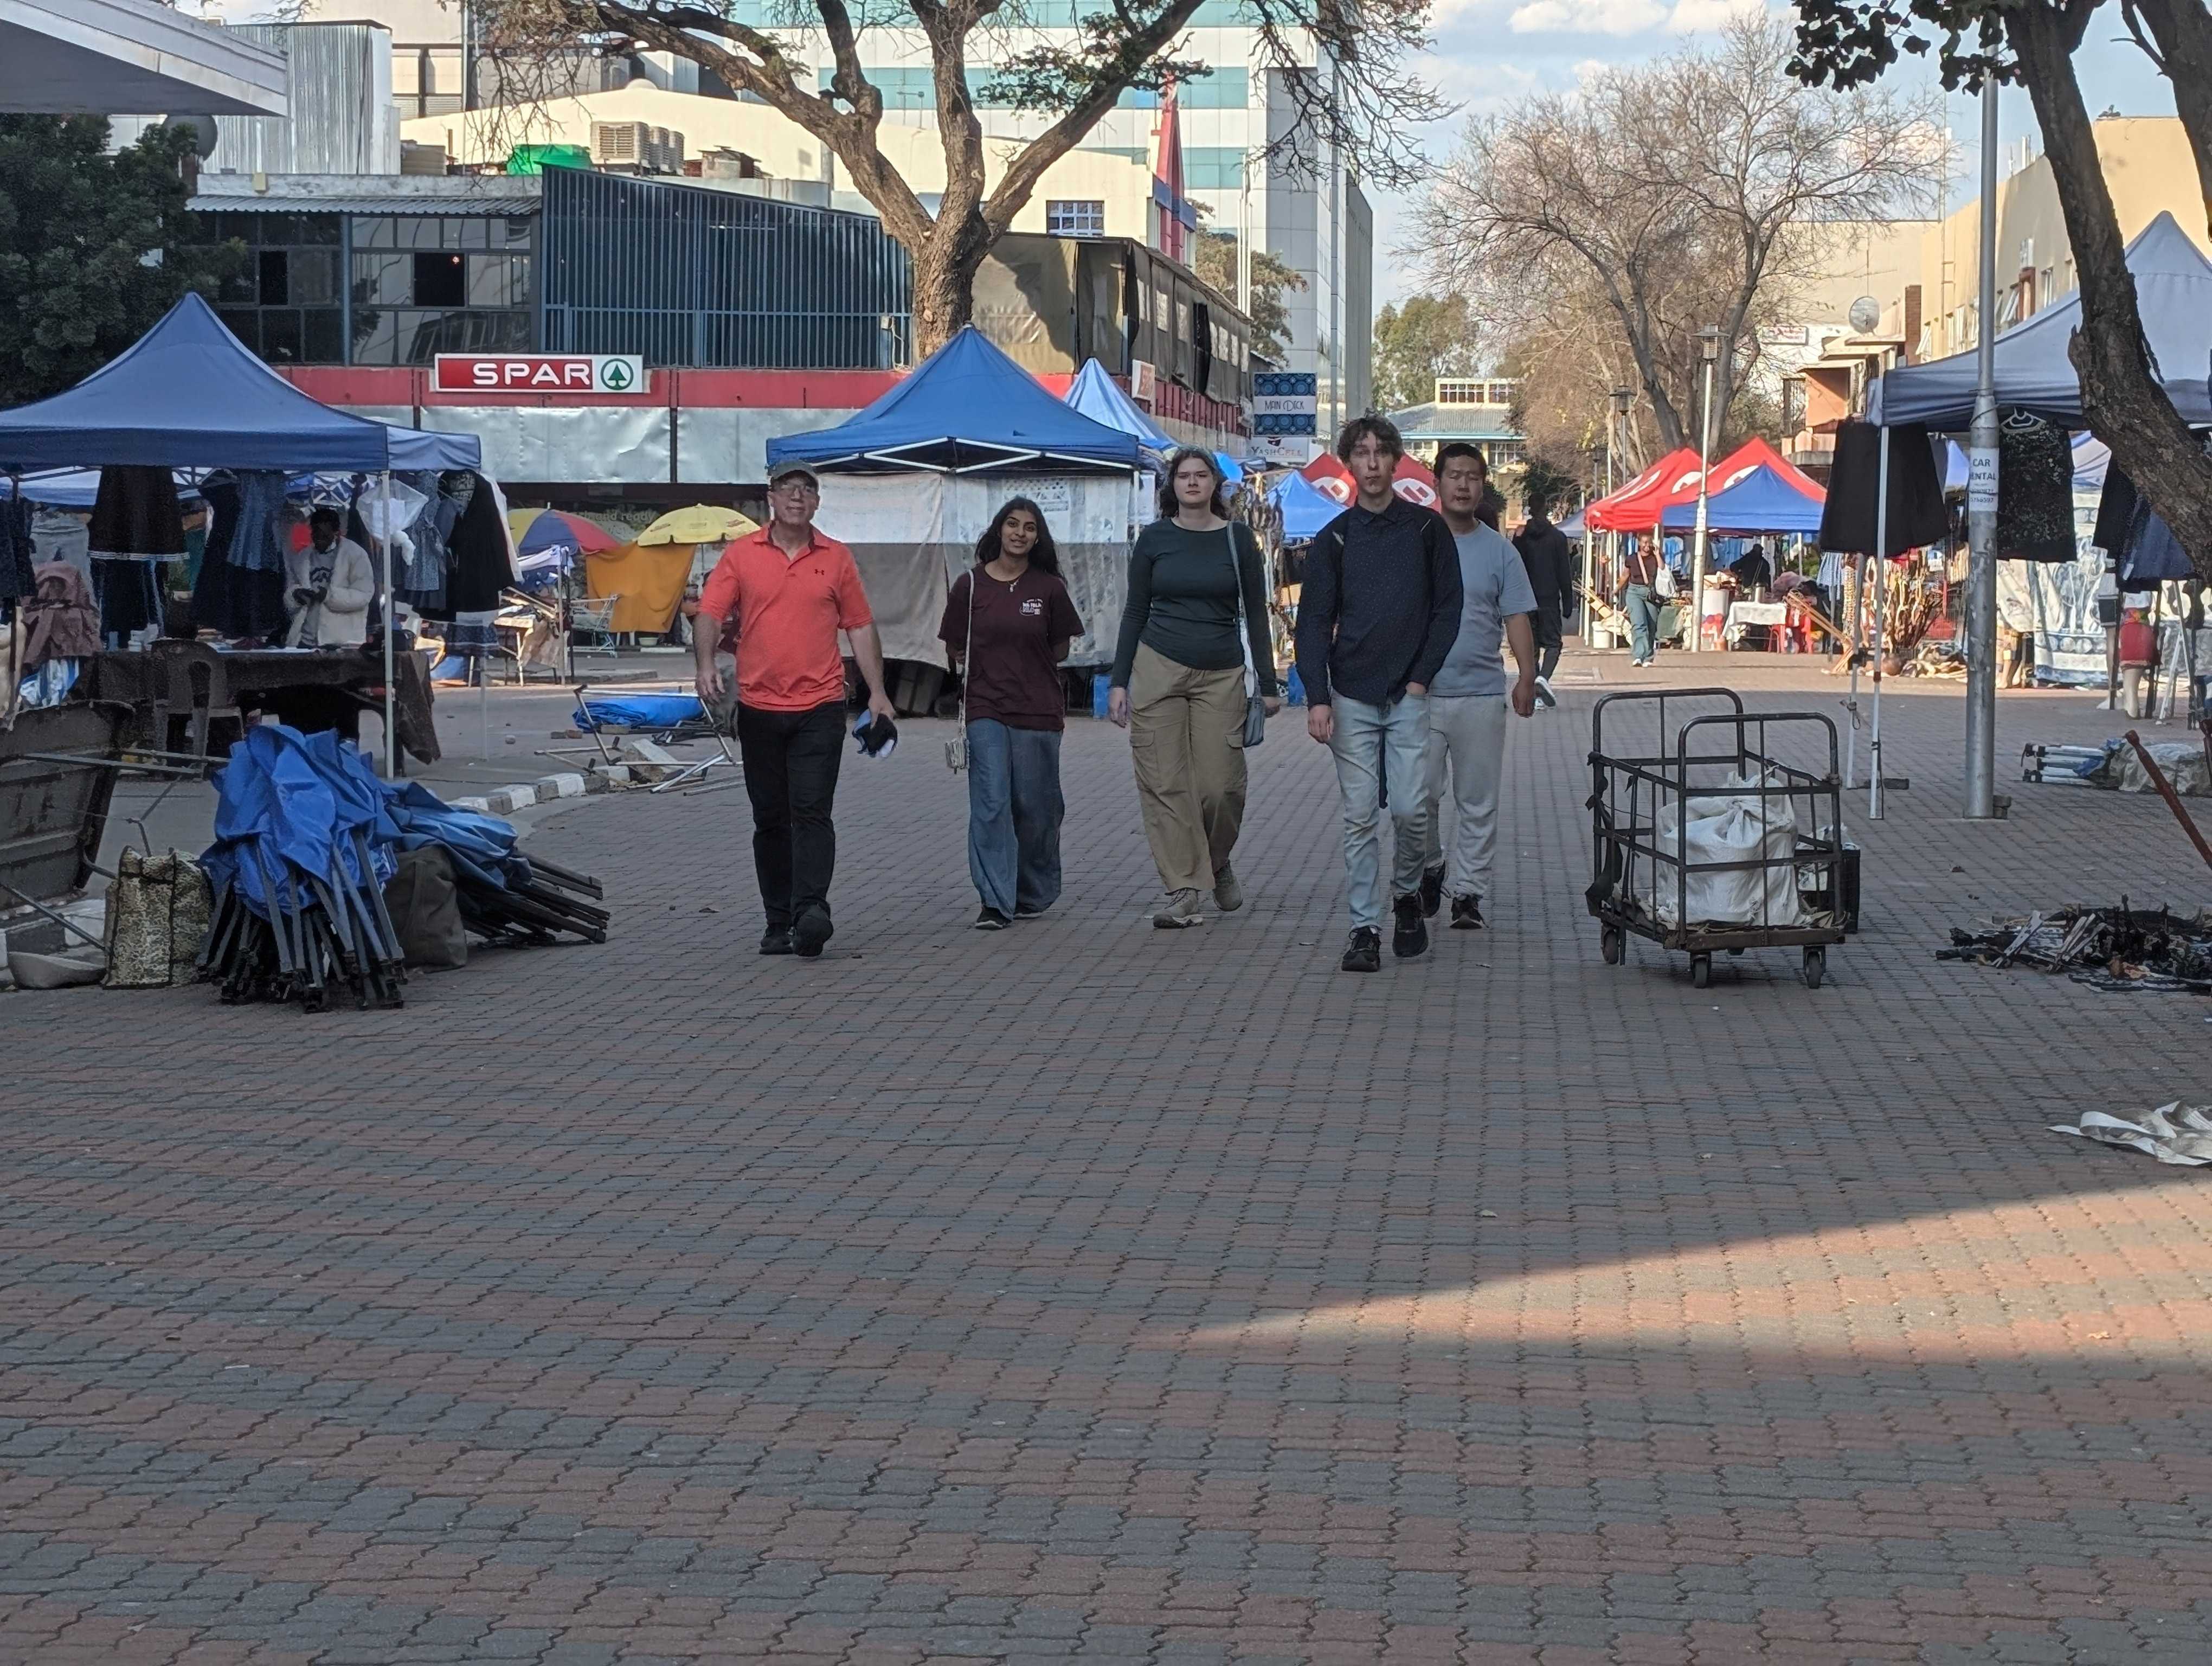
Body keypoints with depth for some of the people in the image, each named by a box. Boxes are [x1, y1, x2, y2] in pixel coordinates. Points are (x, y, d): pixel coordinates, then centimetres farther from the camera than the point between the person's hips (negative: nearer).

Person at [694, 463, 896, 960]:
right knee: (770, 820, 7)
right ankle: (779, 923, 14)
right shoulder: (741, 554, 4)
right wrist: (706, 664, -20)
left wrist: (877, 691, 5)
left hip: (820, 708, -1)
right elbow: (710, 615, -2)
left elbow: (861, 626, 11)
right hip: (759, 708, 1)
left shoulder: (836, 558, 7)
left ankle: (811, 910, -21)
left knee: (812, 812, -13)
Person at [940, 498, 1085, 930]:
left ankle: (1035, 894, 25)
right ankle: (995, 902, -11)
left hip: (1038, 711, 1)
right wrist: (992, 669, 6)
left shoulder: (1049, 588, 2)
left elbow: (1061, 648, 13)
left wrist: (1026, 668, 8)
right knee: (990, 804, -9)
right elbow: (954, 648, 11)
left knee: (1035, 808, 6)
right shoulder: (971, 585, 2)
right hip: (986, 711, 0)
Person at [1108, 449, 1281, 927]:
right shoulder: (1154, 539, 5)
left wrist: (1268, 685, 3)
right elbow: (1135, 612, 8)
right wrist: (1119, 681, 3)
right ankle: (1183, 892, -1)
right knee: (1165, 784, -5)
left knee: (1220, 787, -5)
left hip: (1221, 674, 0)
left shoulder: (1238, 539, 4)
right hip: (1159, 668, 0)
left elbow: (1256, 614, 7)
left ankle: (1218, 862, 24)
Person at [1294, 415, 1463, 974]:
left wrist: (1422, 677, -3)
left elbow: (1448, 608, 6)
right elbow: (1314, 623, 1)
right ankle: (1364, 928, 3)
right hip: (1351, 697, 1)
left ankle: (1407, 896, 20)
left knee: (1411, 809, -7)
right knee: (1360, 817, -1)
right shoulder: (1333, 539, 4)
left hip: (1409, 695, -1)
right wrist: (1318, 698, -10)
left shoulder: (1427, 529, 4)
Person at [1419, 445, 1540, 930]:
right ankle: (1428, 872, 22)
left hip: (1482, 694, 1)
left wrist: (1528, 676, -10)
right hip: (1420, 693, -1)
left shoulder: (1500, 552, 6)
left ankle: (1466, 891, 8)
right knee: (1420, 798, 0)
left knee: (1477, 803, 2)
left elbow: (1518, 618, 3)